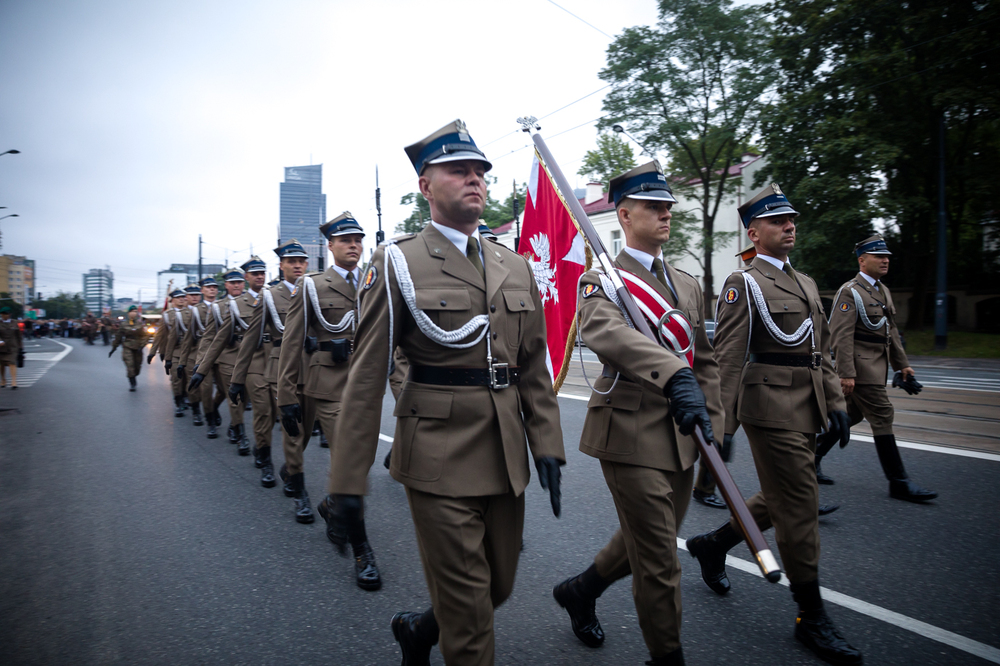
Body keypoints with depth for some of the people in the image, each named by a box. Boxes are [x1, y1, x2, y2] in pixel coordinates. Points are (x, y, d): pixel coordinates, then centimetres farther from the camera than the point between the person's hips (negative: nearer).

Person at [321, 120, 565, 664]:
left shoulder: (516, 268, 10)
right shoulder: (398, 263, -5)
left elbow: (534, 368, 12)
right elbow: (365, 378, -8)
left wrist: (547, 446, 3)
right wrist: (346, 483, -9)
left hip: (506, 457, 6)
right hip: (440, 457, -5)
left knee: (500, 586, 19)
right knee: (468, 609, 4)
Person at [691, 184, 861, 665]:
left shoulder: (806, 283, 18)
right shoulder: (743, 284, -8)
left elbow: (821, 351, 21)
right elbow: (727, 359, -15)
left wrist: (835, 402, 14)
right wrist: (722, 424, -19)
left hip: (806, 413, 9)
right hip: (771, 413, -8)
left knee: (781, 500, 17)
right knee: (800, 508, -2)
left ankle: (712, 545, 37)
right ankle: (811, 617, 14)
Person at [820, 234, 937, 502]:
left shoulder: (883, 291, 17)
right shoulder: (850, 292, -12)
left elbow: (891, 330, 23)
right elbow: (841, 335, -18)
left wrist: (902, 363, 19)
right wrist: (846, 373, -23)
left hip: (877, 366, 10)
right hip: (861, 367, -9)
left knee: (851, 414, 14)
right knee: (882, 416, -8)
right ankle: (898, 483, -1)